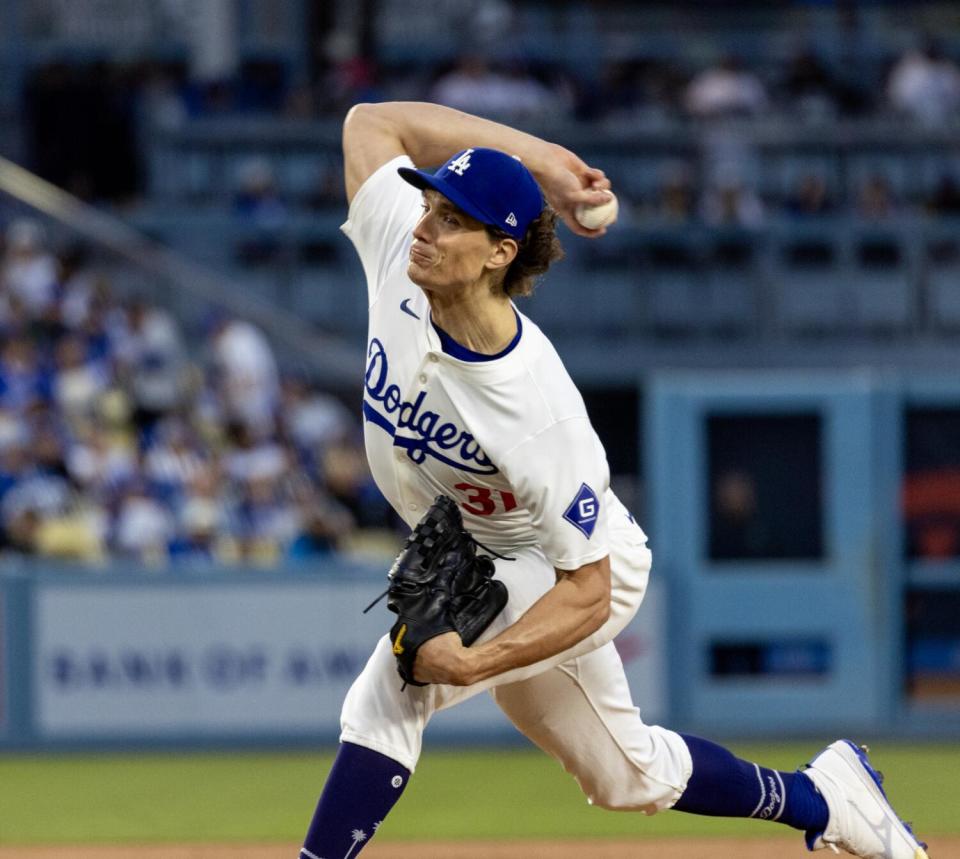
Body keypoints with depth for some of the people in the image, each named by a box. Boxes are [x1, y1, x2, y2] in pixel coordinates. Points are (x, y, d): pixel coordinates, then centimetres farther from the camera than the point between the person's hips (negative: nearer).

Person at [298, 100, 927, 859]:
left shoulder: (538, 412, -38)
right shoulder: (399, 261, -25)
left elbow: (586, 595, -30)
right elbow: (371, 121, -11)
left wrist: (473, 663, -45)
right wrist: (537, 159, -17)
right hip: (484, 571, 8)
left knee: (389, 693, -31)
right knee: (626, 775, 25)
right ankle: (821, 798, 47)